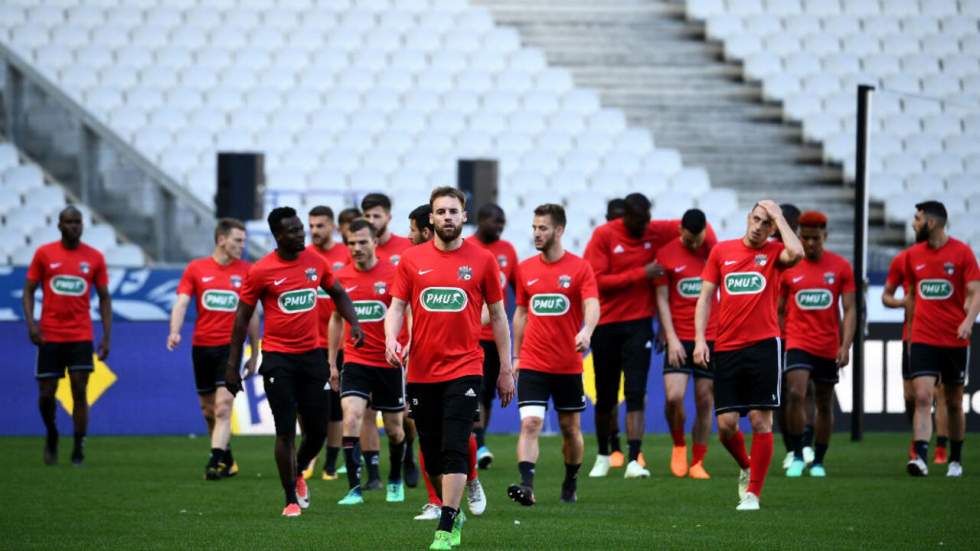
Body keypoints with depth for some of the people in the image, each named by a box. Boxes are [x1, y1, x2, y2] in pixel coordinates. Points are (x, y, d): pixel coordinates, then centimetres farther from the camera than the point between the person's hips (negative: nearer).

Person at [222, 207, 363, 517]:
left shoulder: (315, 262, 3)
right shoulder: (261, 271, -9)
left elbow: (338, 294, 19)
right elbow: (242, 317, -2)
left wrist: (353, 322, 1)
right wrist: (233, 366, -2)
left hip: (311, 355, 4)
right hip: (278, 358, -4)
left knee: (318, 430, 5)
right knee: (286, 431, -3)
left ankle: (298, 474, 35)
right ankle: (291, 500, 8)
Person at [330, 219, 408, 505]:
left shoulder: (392, 275, -8)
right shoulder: (341, 277, 2)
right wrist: (332, 363, 13)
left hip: (389, 363, -1)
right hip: (355, 361, 1)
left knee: (394, 429, 10)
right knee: (350, 419, -18)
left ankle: (395, 481, 35)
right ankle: (354, 489, -16)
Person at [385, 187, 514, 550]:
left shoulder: (482, 260, 1)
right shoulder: (411, 259, 5)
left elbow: (498, 316, 7)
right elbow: (397, 306, 6)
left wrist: (506, 369, 6)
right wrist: (391, 339, -15)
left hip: (464, 368, -3)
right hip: (421, 371, 3)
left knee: (454, 450, -14)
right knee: (431, 453, 9)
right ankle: (454, 514, 30)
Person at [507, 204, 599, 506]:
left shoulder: (580, 268, -4)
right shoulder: (526, 268, 6)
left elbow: (592, 306, -17)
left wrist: (586, 331, -38)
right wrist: (516, 356, 13)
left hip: (568, 365, -1)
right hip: (532, 364, 1)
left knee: (570, 428, 12)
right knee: (530, 423, -15)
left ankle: (570, 486, 30)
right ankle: (527, 486, -25)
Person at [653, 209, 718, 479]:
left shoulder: (713, 251, 4)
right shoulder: (666, 254, -1)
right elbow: (662, 299, 0)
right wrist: (671, 338, -8)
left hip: (710, 338, 2)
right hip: (679, 339, -2)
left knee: (705, 400, 0)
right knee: (674, 396, -14)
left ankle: (697, 463, 8)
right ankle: (679, 446, 13)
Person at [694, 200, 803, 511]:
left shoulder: (773, 252, 3)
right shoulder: (722, 251, 10)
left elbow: (796, 253, -22)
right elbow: (705, 297, 10)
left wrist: (778, 216, -10)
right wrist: (700, 339, -1)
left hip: (763, 345, -2)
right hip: (726, 349, 2)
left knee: (760, 420, -4)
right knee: (726, 423, -1)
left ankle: (753, 492, 3)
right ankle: (746, 468, 28)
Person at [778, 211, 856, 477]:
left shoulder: (841, 267, 0)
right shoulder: (787, 267, 1)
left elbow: (849, 310, -1)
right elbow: (778, 310, 9)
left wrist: (846, 346, -12)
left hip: (828, 348, 1)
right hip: (798, 343, -1)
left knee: (825, 405, 9)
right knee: (795, 395, -20)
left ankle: (818, 462, 20)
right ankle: (797, 456, -11)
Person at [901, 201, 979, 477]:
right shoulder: (913, 255, 6)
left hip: (955, 341, -2)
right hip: (923, 340, 2)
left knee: (954, 403, 10)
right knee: (922, 397, -15)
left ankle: (955, 461, 24)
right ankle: (920, 458, -24)